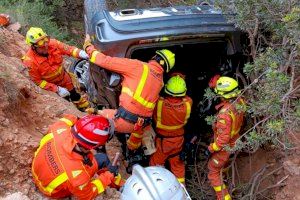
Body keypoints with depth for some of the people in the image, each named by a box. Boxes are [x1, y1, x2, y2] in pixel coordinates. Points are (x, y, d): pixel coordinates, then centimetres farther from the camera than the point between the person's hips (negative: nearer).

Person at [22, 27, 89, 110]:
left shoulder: (52, 43, -25)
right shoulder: (30, 61, -32)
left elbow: (68, 49, -15)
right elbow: (38, 81, -23)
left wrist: (80, 53, -36)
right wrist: (57, 89, -27)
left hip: (65, 79, 4)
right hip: (52, 87, -3)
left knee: (76, 97, 24)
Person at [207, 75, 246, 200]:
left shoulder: (225, 113, -39)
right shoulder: (239, 101, -16)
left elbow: (223, 138, -33)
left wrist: (210, 149, -18)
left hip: (225, 146, -8)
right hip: (234, 141, 8)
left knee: (213, 172, 10)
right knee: (223, 164, 36)